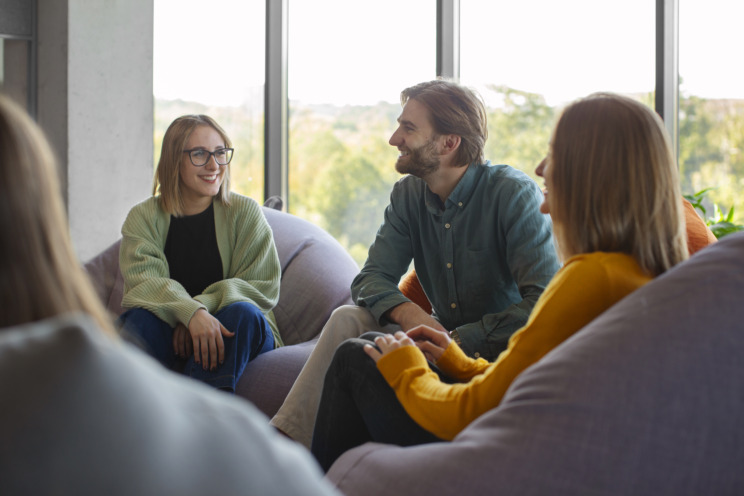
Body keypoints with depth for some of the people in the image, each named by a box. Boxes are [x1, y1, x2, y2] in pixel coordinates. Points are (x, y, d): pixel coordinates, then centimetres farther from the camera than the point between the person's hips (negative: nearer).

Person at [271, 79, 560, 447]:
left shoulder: (514, 193, -17)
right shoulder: (408, 194, 3)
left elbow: (544, 302, -25)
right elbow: (371, 279, 0)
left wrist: (461, 339, -30)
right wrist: (406, 312, -23)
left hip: (504, 348, -6)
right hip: (443, 334, 7)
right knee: (348, 319, -15)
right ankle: (284, 443, -18)